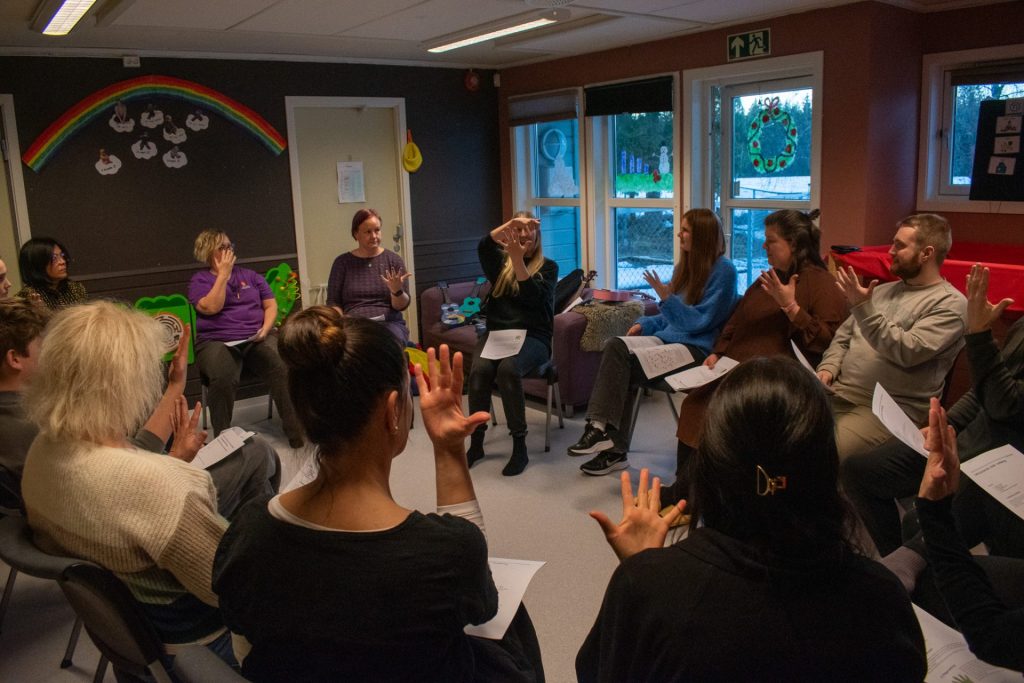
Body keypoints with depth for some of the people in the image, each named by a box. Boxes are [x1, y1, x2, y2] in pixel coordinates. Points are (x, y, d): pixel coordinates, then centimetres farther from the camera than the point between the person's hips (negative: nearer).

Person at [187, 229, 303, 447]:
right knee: (223, 379, -39)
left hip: (256, 338, 2)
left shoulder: (250, 275, 21)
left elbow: (271, 305, 16)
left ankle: (298, 434, -26)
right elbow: (211, 307, -9)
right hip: (216, 341, -2)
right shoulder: (200, 280, 11)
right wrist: (223, 274, -3)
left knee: (284, 369, -31)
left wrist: (265, 329, -3)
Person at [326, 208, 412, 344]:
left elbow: (401, 306, 6)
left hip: (389, 323, 0)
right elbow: (333, 302, 9)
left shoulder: (394, 259, 9)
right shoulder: (342, 262, 10)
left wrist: (397, 291, -16)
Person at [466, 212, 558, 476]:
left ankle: (520, 447, -24)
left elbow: (533, 297, -12)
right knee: (479, 370, -29)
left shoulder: (548, 266, 7)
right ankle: (475, 443, -14)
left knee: (508, 369, -35)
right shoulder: (500, 262, 15)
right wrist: (511, 223, -24)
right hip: (496, 332, 3)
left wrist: (518, 259, -21)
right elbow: (483, 246, -10)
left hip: (532, 336, -3)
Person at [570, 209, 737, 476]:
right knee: (615, 346, -19)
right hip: (670, 339, 8)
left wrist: (666, 297, -20)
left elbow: (700, 321, -13)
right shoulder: (684, 267, 18)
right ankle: (605, 433, -21)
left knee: (621, 362, -26)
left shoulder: (723, 270, -7)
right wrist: (645, 324, 6)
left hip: (697, 350, -8)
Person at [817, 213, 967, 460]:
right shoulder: (883, 290, 18)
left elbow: (907, 352, -18)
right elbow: (844, 335, 22)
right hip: (838, 393, 7)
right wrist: (828, 367, 2)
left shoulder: (950, 303, -4)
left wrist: (863, 308, -22)